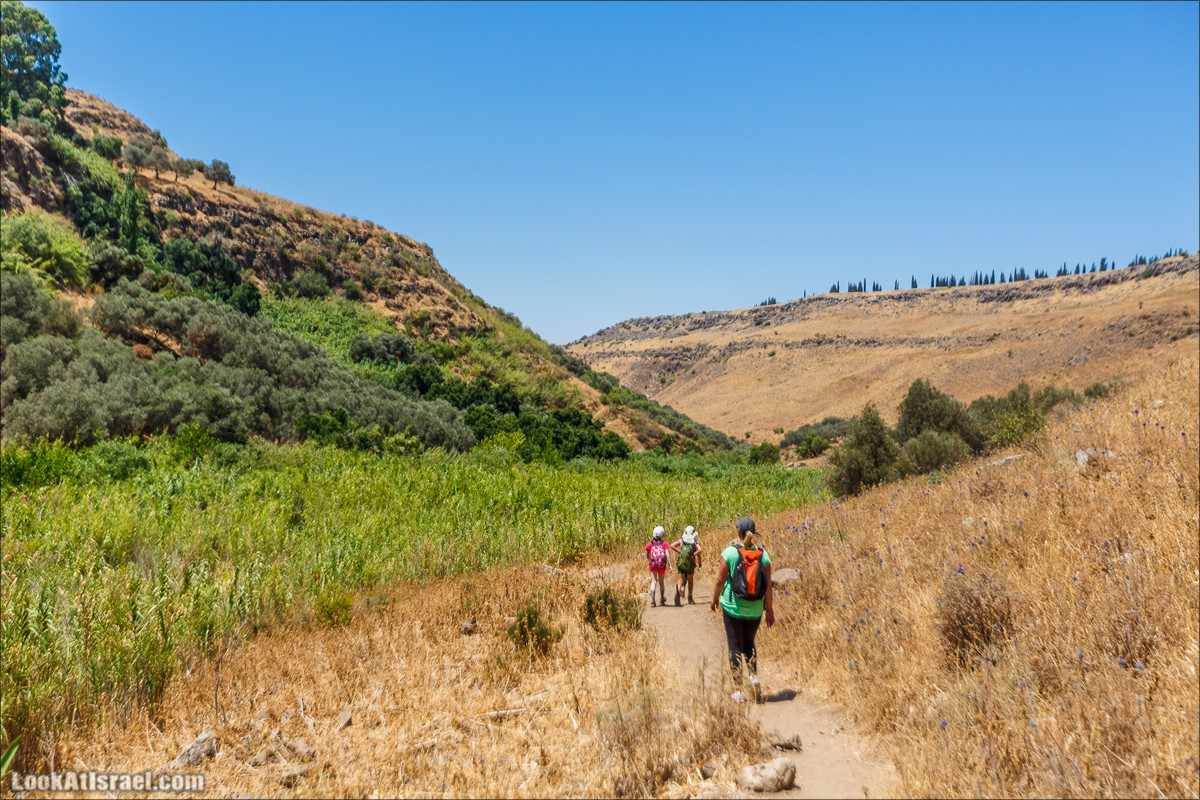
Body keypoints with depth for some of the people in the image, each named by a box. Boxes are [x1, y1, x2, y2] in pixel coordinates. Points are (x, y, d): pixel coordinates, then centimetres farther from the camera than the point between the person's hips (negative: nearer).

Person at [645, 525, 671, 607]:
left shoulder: (650, 544, 4)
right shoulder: (664, 543, 1)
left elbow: (647, 556, 10)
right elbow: (667, 554, -10)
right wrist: (670, 565, -13)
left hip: (653, 565, -1)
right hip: (662, 565, 1)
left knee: (654, 582, -2)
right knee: (661, 582, 18)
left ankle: (652, 600, -20)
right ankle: (663, 600, 30)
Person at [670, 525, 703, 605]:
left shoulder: (681, 541, 9)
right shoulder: (695, 542, 3)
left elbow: (672, 546, -4)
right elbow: (699, 550, -16)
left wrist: (679, 552, -3)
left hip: (681, 562, 1)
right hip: (690, 563, -1)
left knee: (681, 579, 2)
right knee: (690, 580, 16)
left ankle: (678, 590, -31)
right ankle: (690, 599, 23)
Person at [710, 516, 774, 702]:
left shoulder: (730, 552, -11)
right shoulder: (763, 554, -4)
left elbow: (720, 580, -8)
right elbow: (768, 586, -4)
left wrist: (715, 599, 7)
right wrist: (769, 610, 3)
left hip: (732, 606, -3)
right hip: (755, 609, 3)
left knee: (735, 646, 8)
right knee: (749, 644, 21)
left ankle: (738, 690, 8)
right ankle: (754, 676, -2)